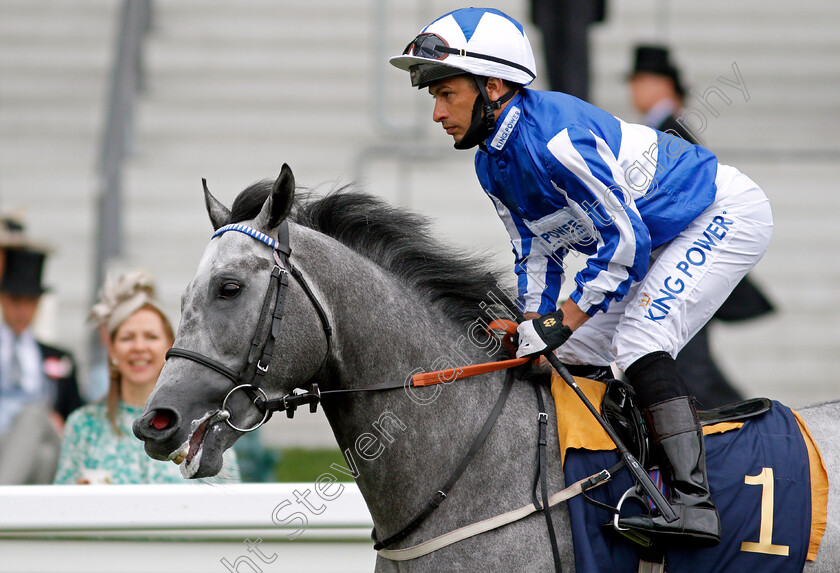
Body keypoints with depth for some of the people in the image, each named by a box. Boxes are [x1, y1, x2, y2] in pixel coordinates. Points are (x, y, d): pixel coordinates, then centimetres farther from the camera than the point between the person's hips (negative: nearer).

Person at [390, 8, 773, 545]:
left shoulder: (554, 134, -31)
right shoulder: (493, 165, 0)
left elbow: (626, 240, -28)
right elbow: (538, 252, 8)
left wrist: (560, 323, -26)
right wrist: (535, 325, -8)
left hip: (726, 216, -10)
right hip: (660, 240, 10)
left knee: (637, 340, -25)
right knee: (573, 355, 6)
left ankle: (694, 502, -30)